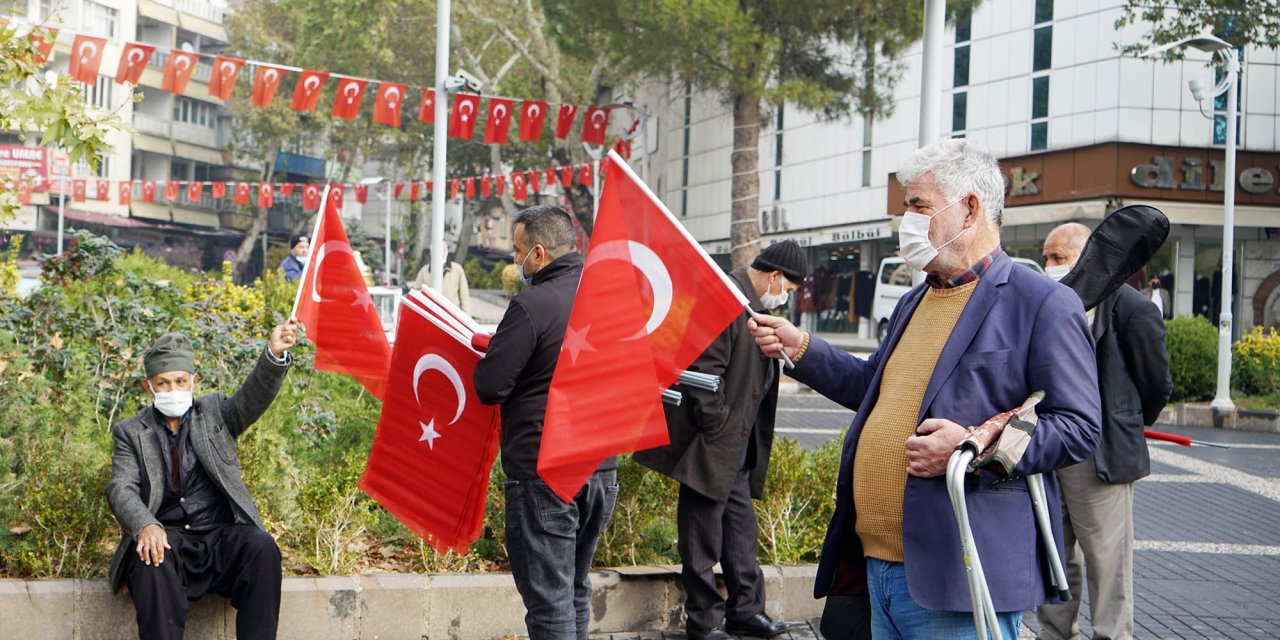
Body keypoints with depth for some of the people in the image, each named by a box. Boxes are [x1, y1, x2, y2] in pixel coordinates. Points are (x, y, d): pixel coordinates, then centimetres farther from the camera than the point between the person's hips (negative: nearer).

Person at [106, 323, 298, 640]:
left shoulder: (215, 410, 17)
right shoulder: (131, 432, 14)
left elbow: (254, 397, -2)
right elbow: (121, 488, -1)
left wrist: (274, 354, -24)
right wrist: (145, 525, -24)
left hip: (221, 536, 1)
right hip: (166, 538, -1)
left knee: (262, 548, -30)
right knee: (154, 562, -35)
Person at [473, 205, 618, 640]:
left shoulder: (532, 305, -17)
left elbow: (489, 387, -15)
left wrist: (490, 354, 5)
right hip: (602, 469, 7)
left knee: (549, 602, -3)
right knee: (576, 592, 19)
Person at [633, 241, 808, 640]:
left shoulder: (756, 306, 14)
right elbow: (704, 369, -21)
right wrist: (717, 430, -18)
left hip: (736, 448, 10)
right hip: (711, 444, -10)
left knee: (741, 530, 14)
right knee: (704, 535, 0)